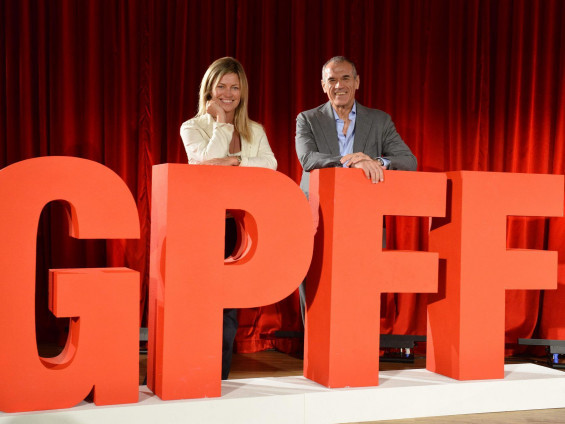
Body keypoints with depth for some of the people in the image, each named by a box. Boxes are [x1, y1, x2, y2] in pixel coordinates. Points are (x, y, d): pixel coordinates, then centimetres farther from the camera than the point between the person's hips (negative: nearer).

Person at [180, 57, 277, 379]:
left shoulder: (255, 131, 16)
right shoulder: (193, 128, 6)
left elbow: (270, 164, -2)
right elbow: (208, 159, -12)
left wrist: (234, 162, -13)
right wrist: (221, 121, -3)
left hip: (239, 224, 3)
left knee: (230, 304, 2)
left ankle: (221, 377, 10)